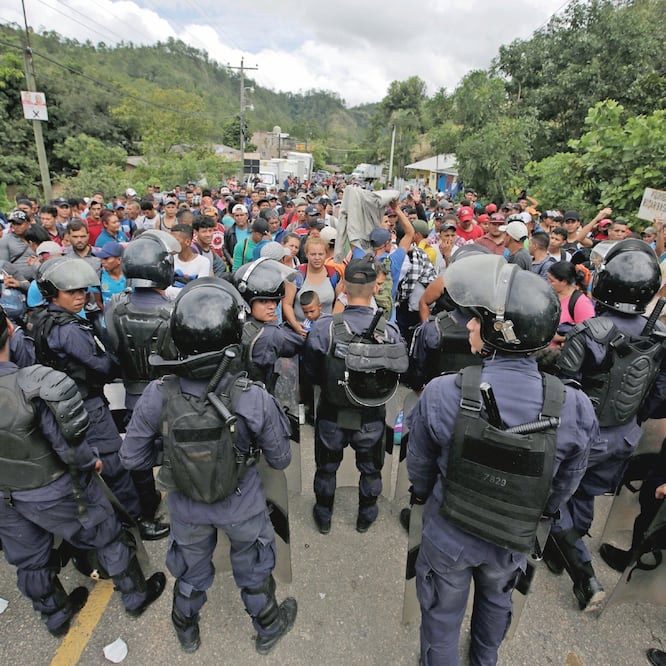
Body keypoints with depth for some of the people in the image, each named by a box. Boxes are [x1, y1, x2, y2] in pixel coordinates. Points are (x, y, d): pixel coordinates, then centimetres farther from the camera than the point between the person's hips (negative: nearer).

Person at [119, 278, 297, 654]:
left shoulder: (157, 396, -28)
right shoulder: (255, 399, -33)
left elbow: (133, 459, -11)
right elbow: (281, 460, -16)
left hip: (186, 506, 2)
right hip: (241, 506, -1)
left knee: (190, 569, 31)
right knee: (253, 569, 28)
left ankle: (187, 633, 61)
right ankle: (268, 630, 55)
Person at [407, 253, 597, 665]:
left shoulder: (442, 394, -30)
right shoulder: (574, 407, -24)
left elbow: (420, 464, -12)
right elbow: (567, 481, -6)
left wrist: (424, 494, 11)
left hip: (448, 532, -3)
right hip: (513, 539, 3)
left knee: (443, 615, 25)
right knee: (497, 600, 35)